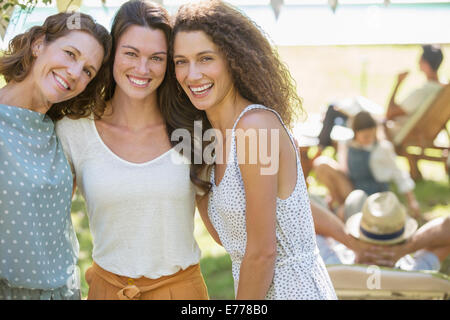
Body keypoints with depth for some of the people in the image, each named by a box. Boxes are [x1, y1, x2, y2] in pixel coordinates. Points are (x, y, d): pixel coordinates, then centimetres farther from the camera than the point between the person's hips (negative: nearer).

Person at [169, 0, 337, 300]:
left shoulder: (256, 123, -22)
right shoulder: (212, 135, 4)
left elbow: (262, 252, -19)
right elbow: (225, 236, 9)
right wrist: (196, 176, 2)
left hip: (293, 288, -8)